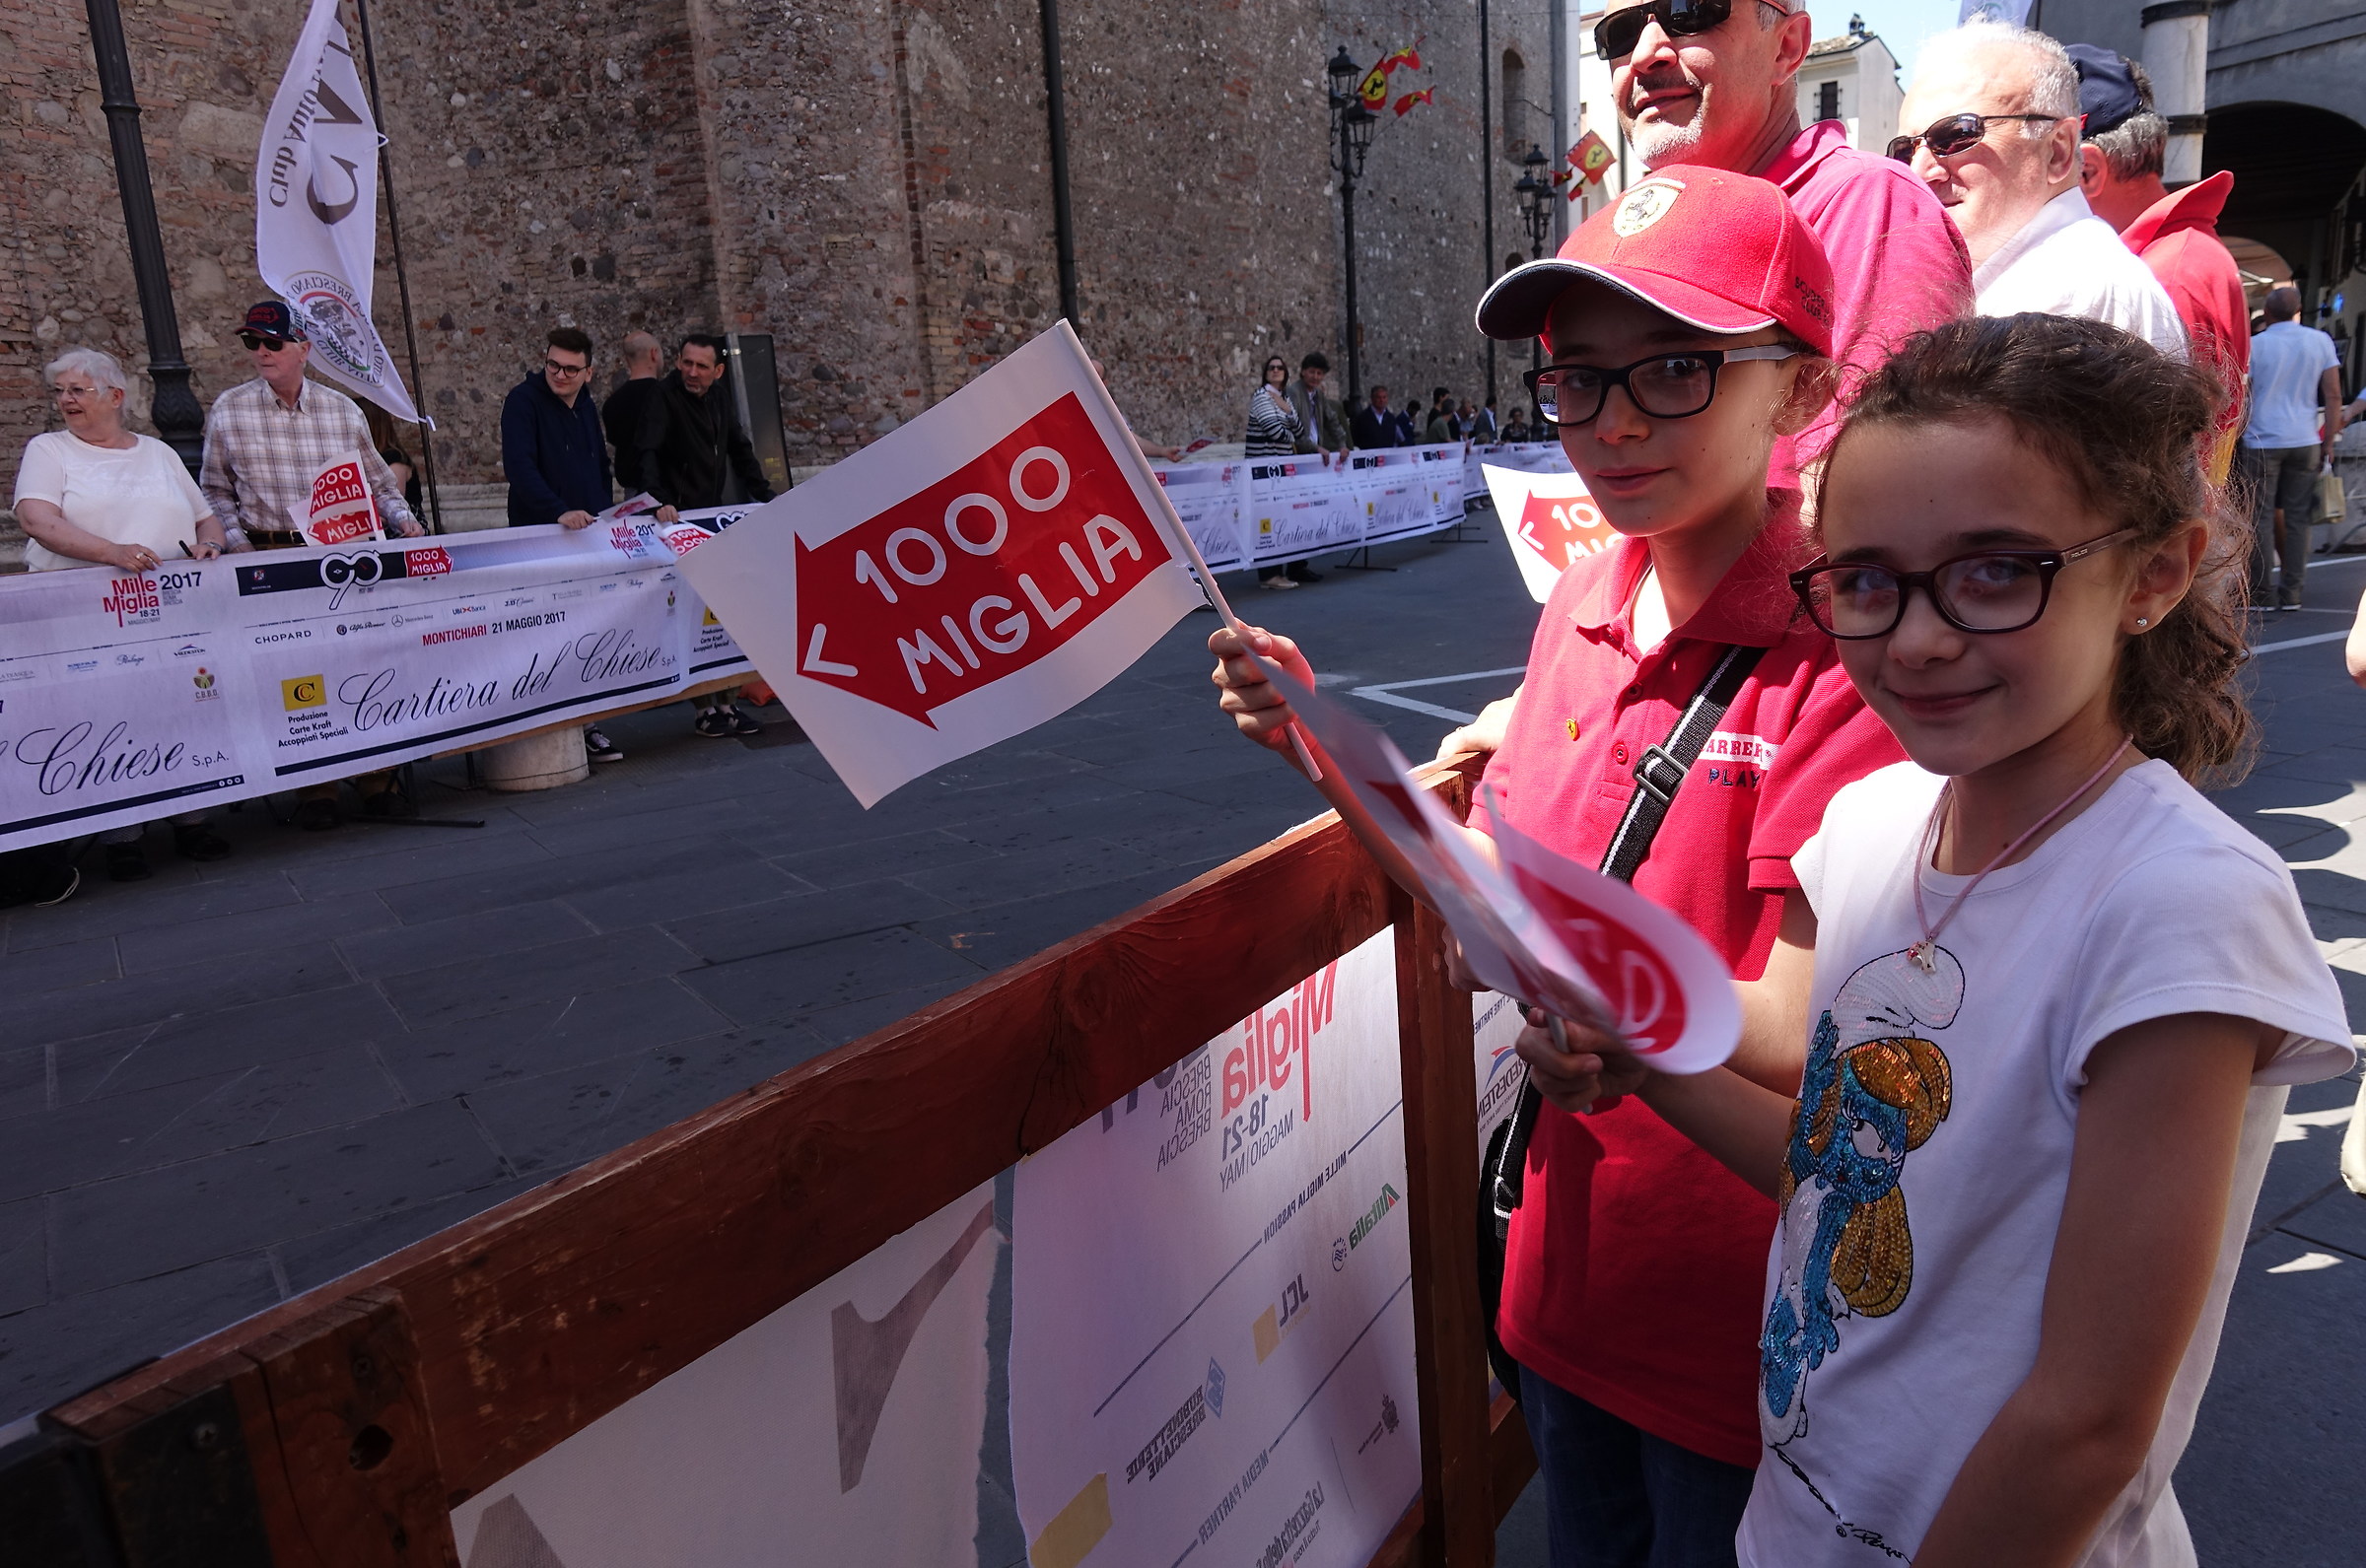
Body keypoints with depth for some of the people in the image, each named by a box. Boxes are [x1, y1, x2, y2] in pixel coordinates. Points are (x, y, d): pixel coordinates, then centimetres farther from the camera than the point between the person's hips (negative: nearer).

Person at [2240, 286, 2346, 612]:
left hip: (2262, 442, -3)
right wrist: (2328, 443, 8)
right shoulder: (2321, 341, 6)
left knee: (2261, 517, 1)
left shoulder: (2255, 345, -2)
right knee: (2297, 517, 8)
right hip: (2305, 441, 3)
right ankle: (2291, 591, 8)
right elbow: (2334, 397, 3)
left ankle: (2262, 592, -1)